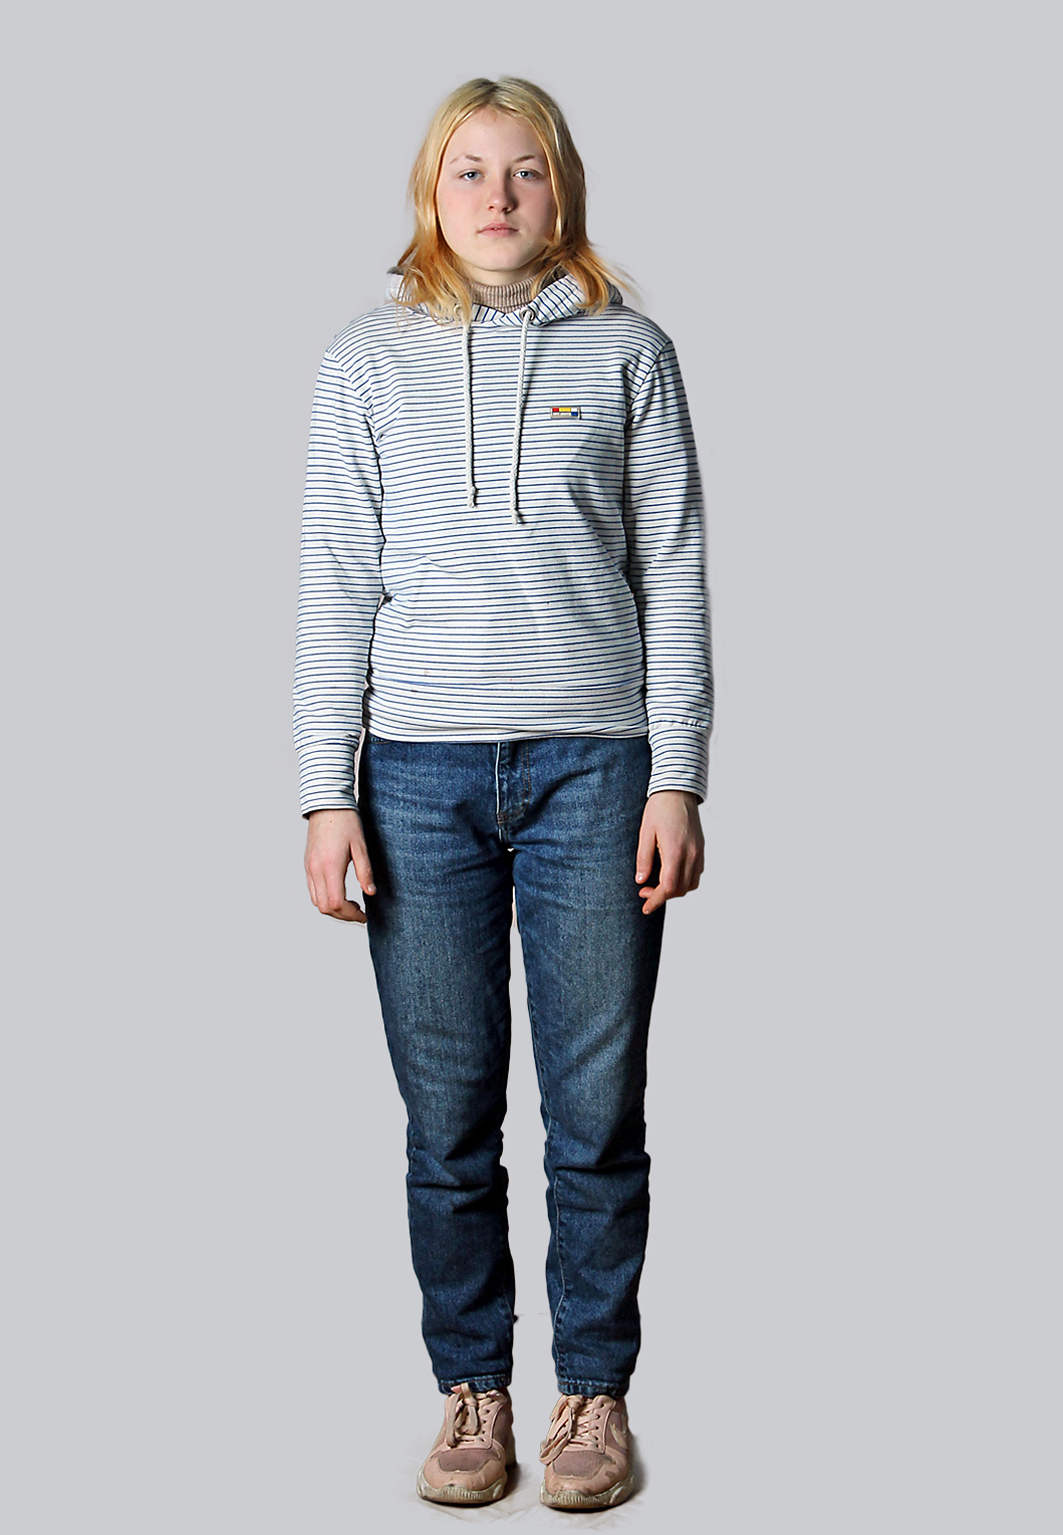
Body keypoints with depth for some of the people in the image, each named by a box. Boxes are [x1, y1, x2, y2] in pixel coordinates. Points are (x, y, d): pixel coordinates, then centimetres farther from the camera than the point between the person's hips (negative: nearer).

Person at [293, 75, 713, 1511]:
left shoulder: (626, 350, 6)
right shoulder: (371, 360, 8)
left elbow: (673, 573, 5)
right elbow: (337, 584, 5)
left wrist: (678, 779, -2)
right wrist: (329, 795, -1)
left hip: (593, 762, 0)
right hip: (422, 771, 1)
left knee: (599, 1112, 4)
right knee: (448, 1114, 6)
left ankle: (594, 1389, 21)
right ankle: (473, 1390, 22)